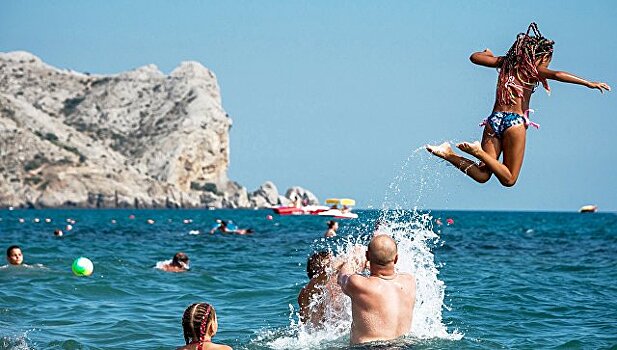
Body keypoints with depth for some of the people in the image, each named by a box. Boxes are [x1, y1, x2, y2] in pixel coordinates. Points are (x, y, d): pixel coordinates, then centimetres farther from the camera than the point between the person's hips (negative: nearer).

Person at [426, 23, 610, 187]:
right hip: (515, 122, -6)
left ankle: (449, 154, -13)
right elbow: (557, 75, -18)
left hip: (494, 119, 6)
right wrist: (589, 83, -21)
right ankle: (478, 151, -17)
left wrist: (488, 54, 41)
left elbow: (474, 57, 18)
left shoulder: (507, 62, 14)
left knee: (483, 175, 6)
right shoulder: (532, 69, -1)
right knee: (509, 179, 2)